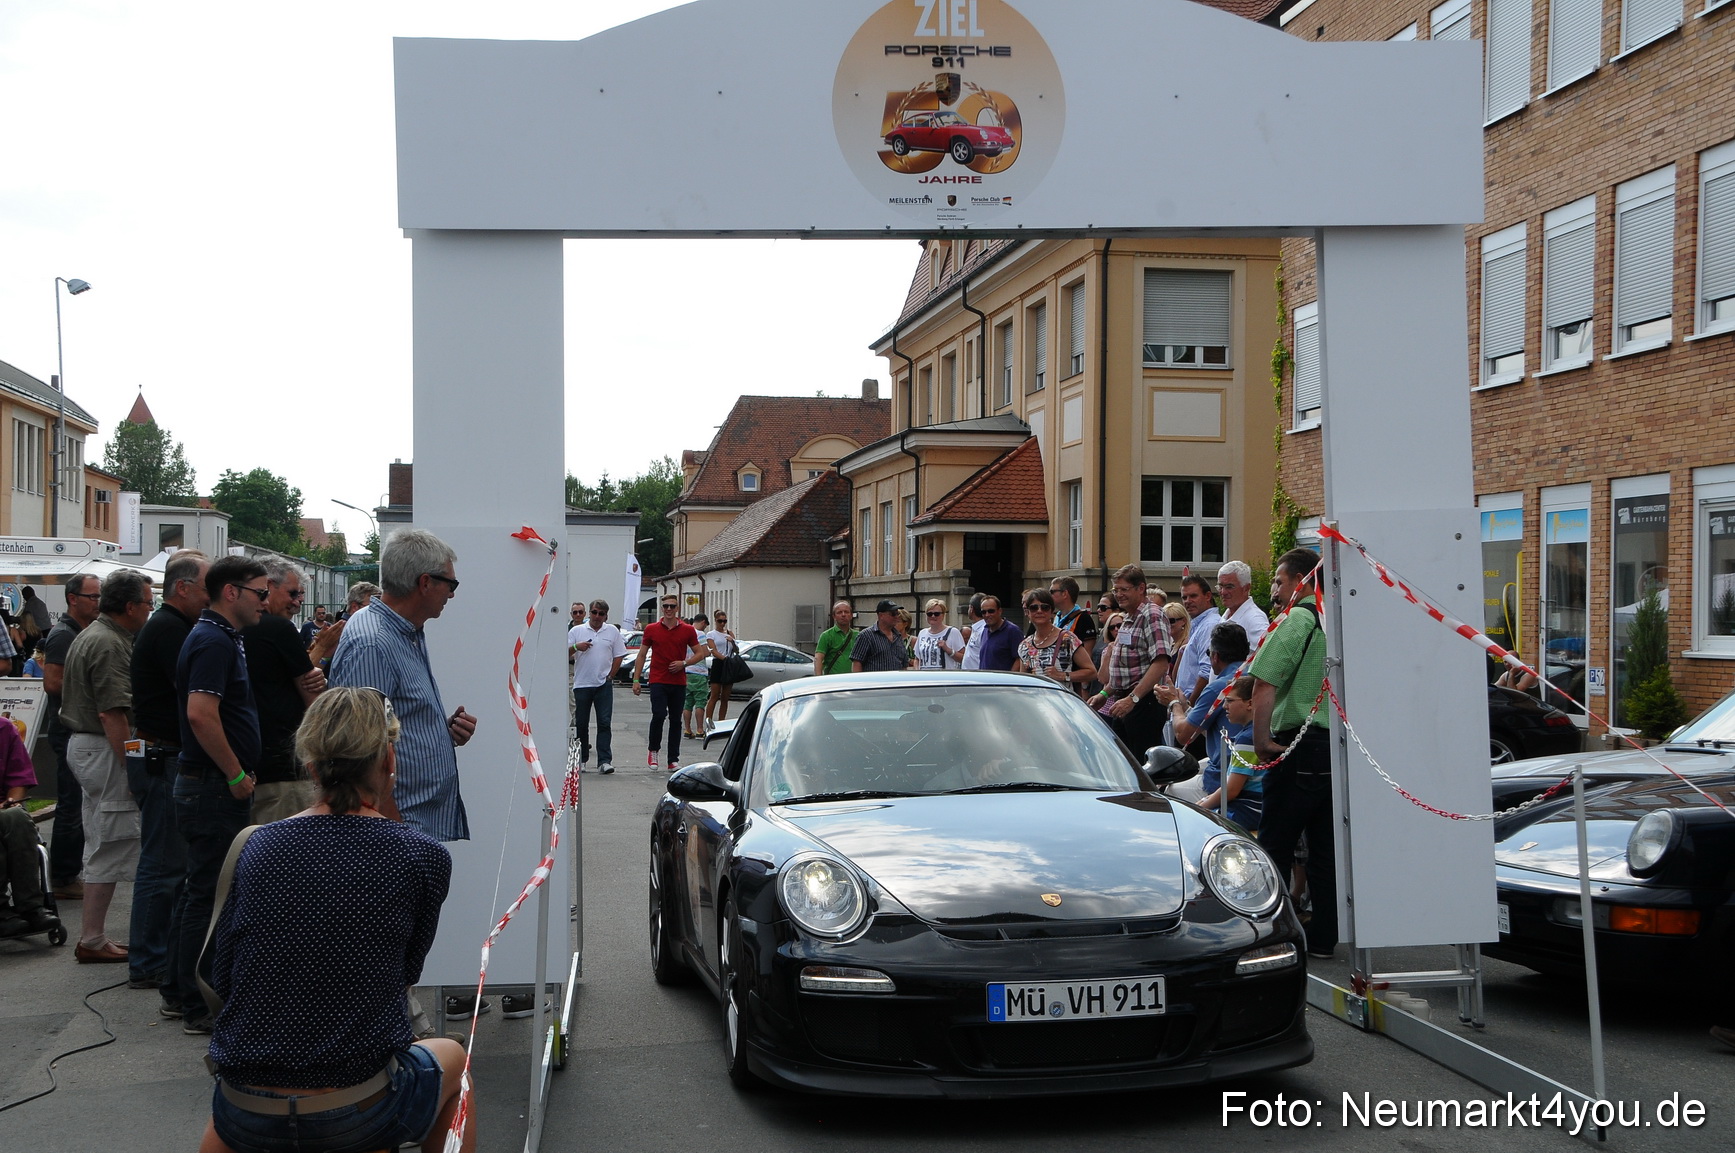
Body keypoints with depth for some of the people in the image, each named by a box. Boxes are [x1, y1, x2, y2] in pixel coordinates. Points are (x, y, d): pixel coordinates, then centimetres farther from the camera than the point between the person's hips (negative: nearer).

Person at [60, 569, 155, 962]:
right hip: (104, 750, -11)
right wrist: (132, 767, -21)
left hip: (83, 744, 11)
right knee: (110, 846, -6)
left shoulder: (92, 635, 15)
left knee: (101, 845, 15)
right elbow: (113, 714, -24)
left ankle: (93, 937, 20)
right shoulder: (109, 645, -18)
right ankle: (92, 941, -1)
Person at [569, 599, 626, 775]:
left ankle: (604, 761, -9)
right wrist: (576, 647, -15)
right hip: (582, 683, 0)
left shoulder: (612, 631, 8)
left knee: (605, 722, -7)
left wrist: (610, 676, 2)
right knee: (581, 723, 6)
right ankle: (581, 759, 18)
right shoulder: (577, 631, 7)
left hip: (603, 684, 0)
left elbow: (618, 656, 11)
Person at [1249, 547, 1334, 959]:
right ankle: (1323, 936, 14)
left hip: (1301, 744, -7)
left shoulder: (1295, 621, -9)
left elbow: (1264, 682, -18)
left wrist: (1262, 738, -12)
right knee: (1327, 847, 11)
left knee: (1275, 844, 0)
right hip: (1342, 746, 7)